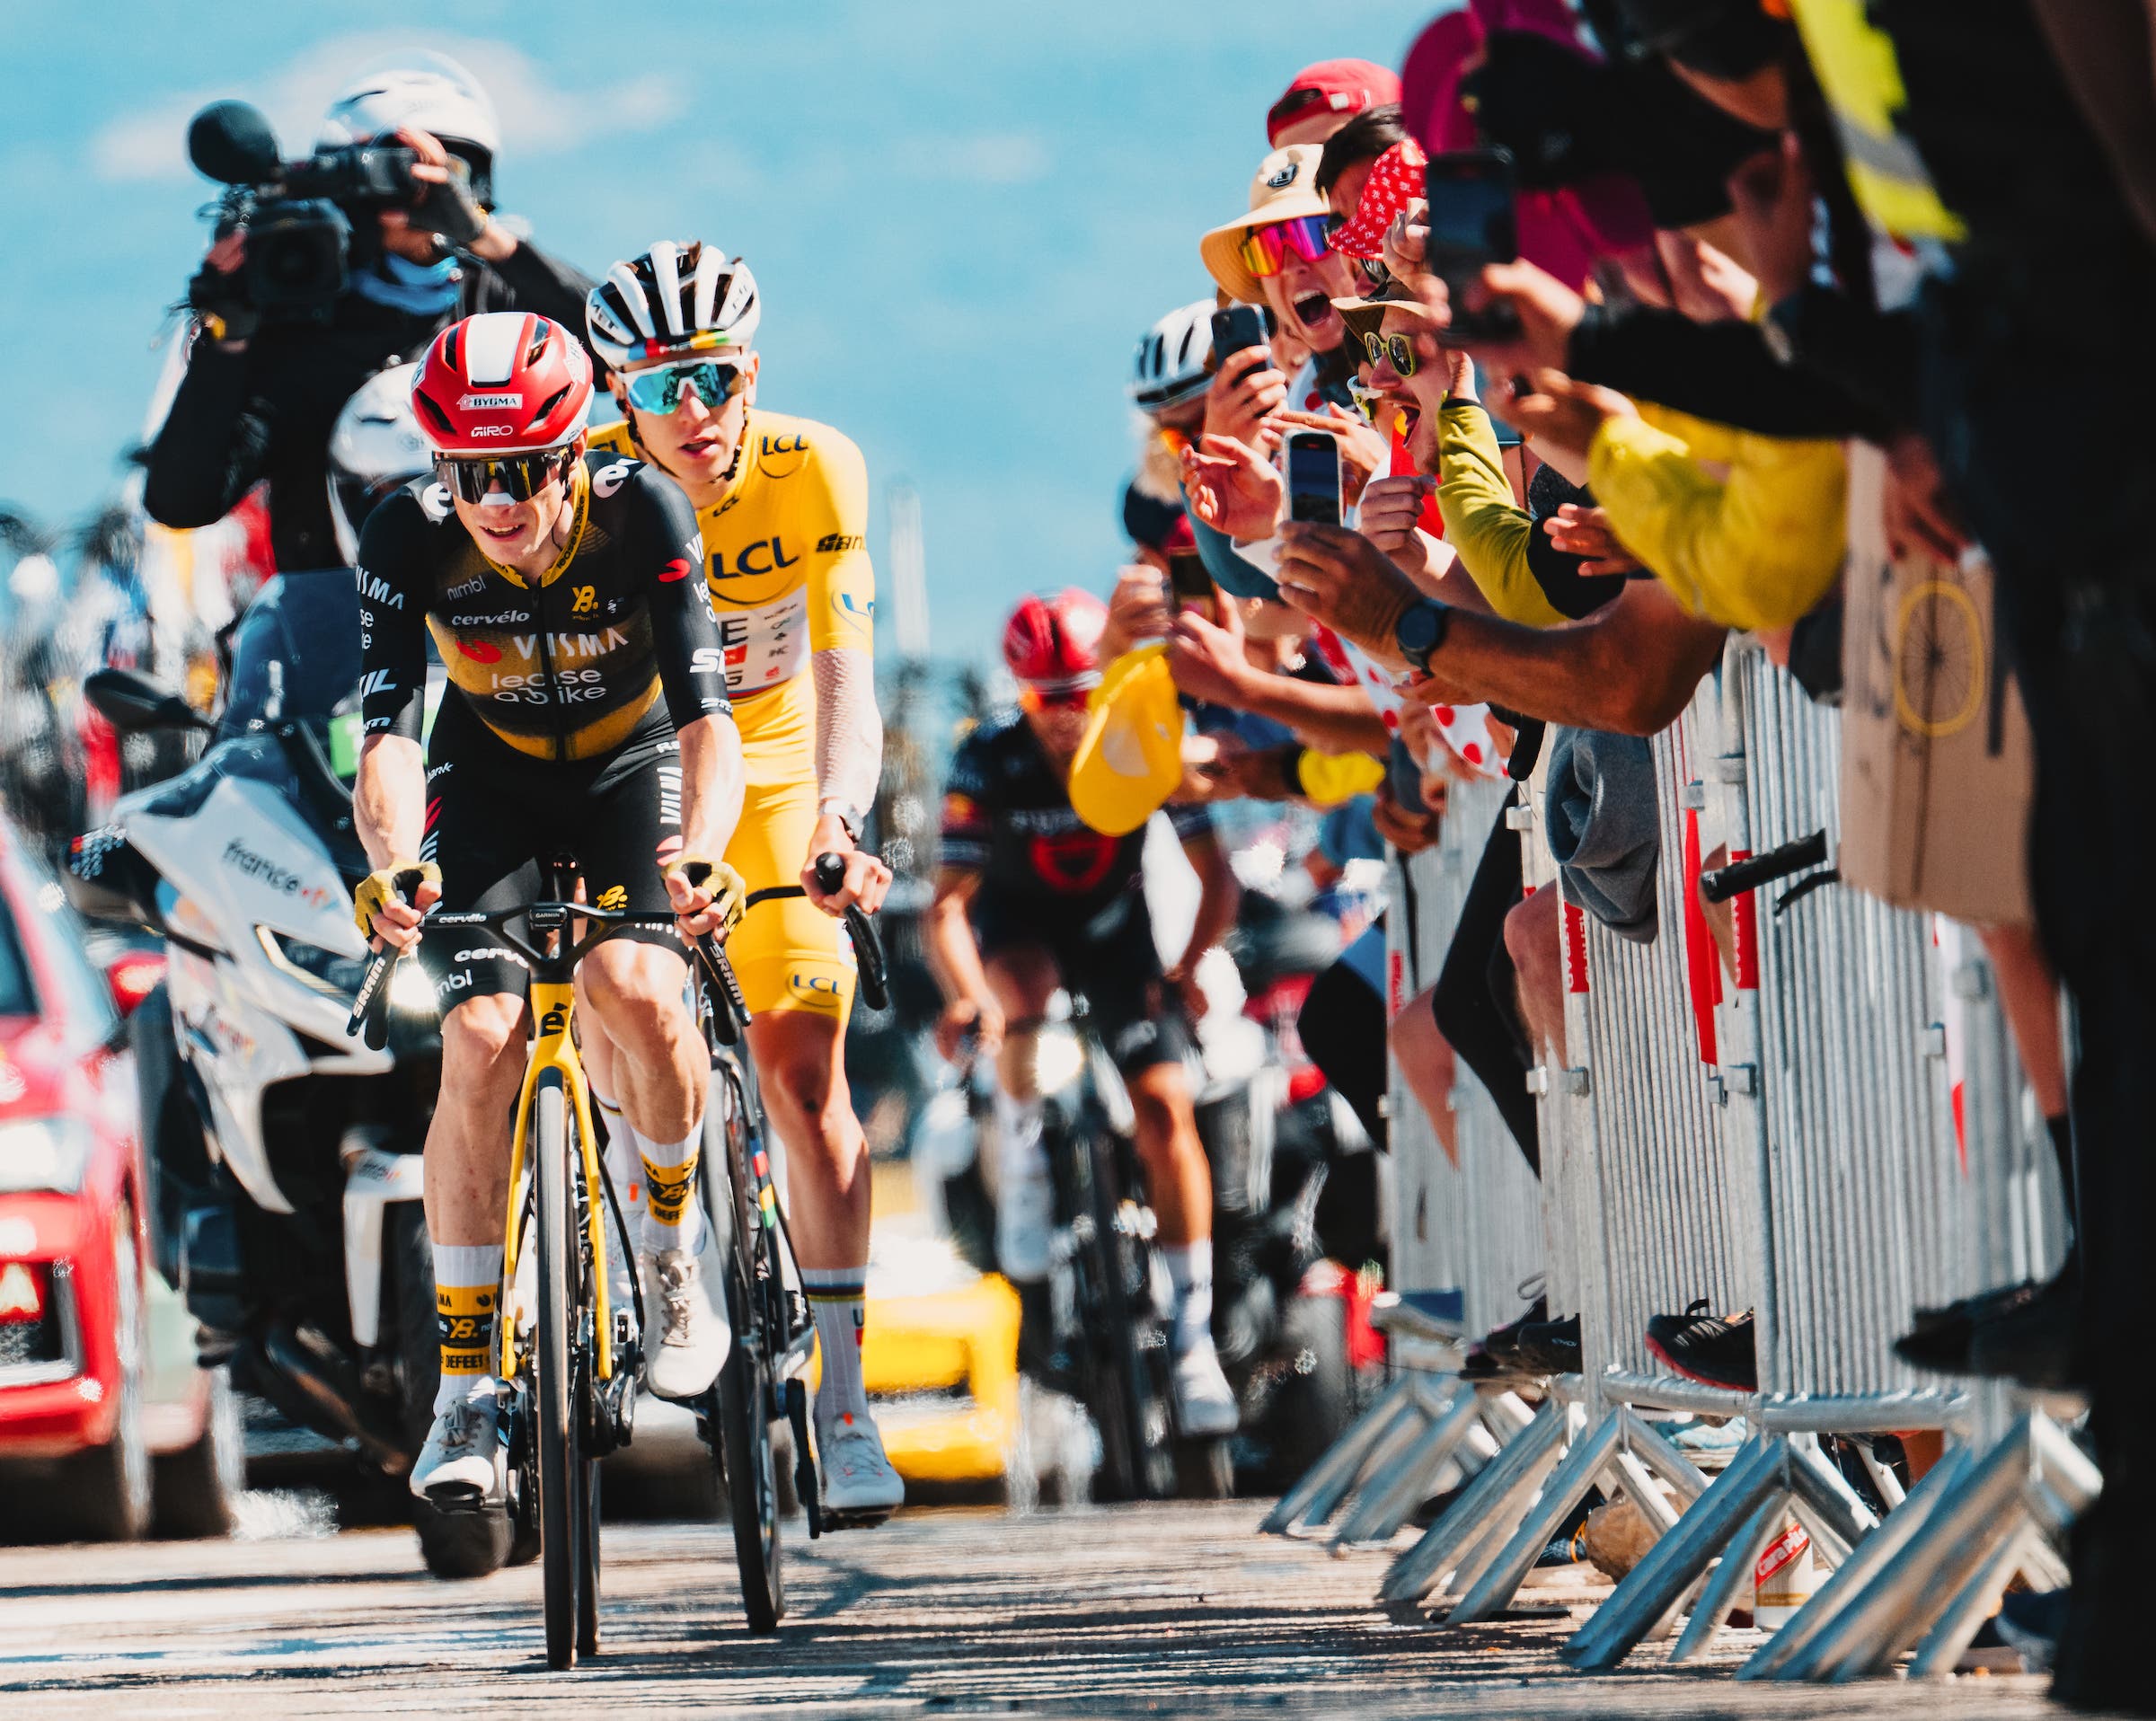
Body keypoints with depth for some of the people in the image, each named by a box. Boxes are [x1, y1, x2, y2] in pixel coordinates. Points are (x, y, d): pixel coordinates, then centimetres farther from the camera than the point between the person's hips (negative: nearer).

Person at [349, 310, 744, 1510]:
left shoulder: (642, 513, -27)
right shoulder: (410, 541, -24)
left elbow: (706, 715, -34)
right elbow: (390, 732, -30)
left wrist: (700, 853, -53)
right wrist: (392, 866, -51)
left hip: (630, 776, -1)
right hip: (490, 790, 1)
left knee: (637, 987, -29)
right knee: (482, 1042, -19)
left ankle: (670, 1252, -2)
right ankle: (469, 1388, -11)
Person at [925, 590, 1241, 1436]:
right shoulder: (989, 764, -27)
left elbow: (1214, 874, -19)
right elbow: (949, 902, -29)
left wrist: (1189, 968, -35)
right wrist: (966, 996, -48)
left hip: (1114, 929, 1)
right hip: (1019, 923, -1)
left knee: (1166, 1109, -14)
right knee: (1021, 993, -38)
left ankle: (1193, 1335, -7)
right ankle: (1025, 1173, -12)